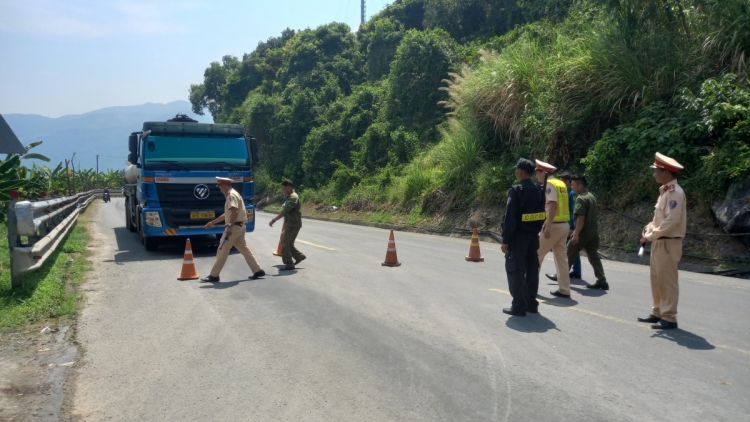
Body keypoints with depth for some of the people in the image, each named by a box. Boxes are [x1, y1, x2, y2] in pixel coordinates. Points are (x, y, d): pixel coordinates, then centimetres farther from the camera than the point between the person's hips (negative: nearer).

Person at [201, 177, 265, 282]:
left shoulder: (232, 195, -11)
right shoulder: (231, 195, 21)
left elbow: (234, 211, -25)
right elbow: (227, 214, 28)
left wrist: (229, 226, -30)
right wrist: (212, 222, 30)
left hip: (234, 226, -10)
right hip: (239, 226, 10)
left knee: (222, 251, -5)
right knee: (244, 249, 11)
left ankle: (214, 275, 0)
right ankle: (258, 271, 9)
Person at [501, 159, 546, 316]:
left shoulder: (516, 190, -15)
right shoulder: (539, 191, 7)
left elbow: (510, 217, -18)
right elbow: (542, 215, 11)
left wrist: (506, 240, -14)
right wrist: (536, 230, 18)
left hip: (518, 237, -7)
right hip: (533, 236, 8)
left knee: (515, 270, -2)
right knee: (532, 269, 12)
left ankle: (519, 306, -2)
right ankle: (531, 303, 19)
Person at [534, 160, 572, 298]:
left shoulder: (549, 184, -11)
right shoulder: (560, 183, 15)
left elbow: (553, 205, -23)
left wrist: (548, 225, -27)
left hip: (554, 225, -9)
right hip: (564, 224, 9)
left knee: (537, 254, 4)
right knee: (561, 257, 10)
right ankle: (564, 290, 10)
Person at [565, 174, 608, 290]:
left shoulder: (581, 198, -16)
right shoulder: (592, 196, 13)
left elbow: (581, 218, -22)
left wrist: (576, 234, -23)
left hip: (583, 232, -9)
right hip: (594, 232, 9)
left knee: (569, 254, 6)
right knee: (594, 257, 8)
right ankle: (602, 281, 2)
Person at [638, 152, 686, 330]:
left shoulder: (675, 192, -16)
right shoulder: (664, 191, 14)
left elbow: (672, 221, -23)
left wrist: (651, 236, -17)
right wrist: (648, 229, 4)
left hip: (669, 243, -10)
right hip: (658, 242, 10)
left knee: (667, 281, -4)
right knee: (656, 280, 14)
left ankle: (669, 318, 2)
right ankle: (657, 313, 24)